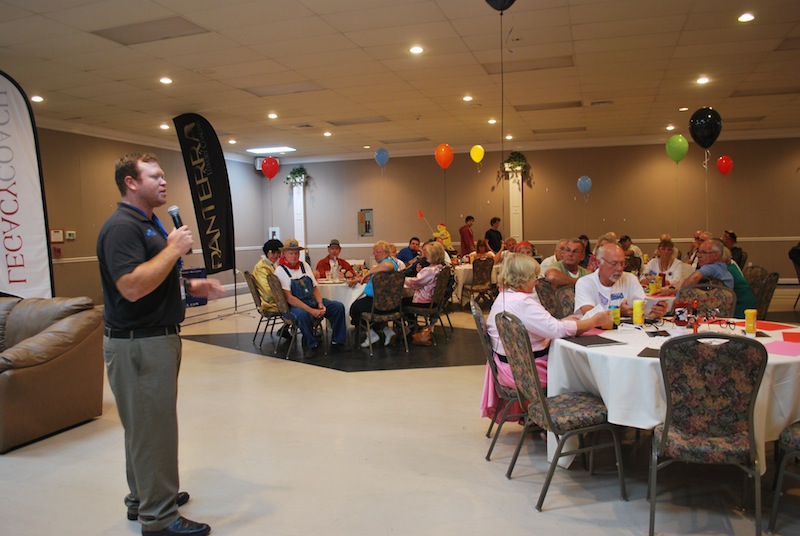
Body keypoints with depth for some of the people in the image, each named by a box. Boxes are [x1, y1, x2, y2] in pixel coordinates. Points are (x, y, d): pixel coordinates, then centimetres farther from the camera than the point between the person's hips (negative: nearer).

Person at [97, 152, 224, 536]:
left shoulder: (150, 223, 15)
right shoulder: (122, 226, -18)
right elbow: (132, 286, -29)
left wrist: (195, 286, 9)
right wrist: (174, 248, -23)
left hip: (158, 337, 11)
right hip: (137, 343, -11)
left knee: (147, 426, 20)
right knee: (153, 428, -1)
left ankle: (144, 498, 36)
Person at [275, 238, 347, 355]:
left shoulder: (304, 265, 11)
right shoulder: (280, 270, -8)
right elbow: (289, 298, -16)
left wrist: (320, 303, -6)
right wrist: (311, 311, -24)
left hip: (312, 300, 6)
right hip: (294, 305, -6)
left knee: (338, 306, -11)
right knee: (302, 314, -39)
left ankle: (337, 342, 2)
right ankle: (311, 345, -16)